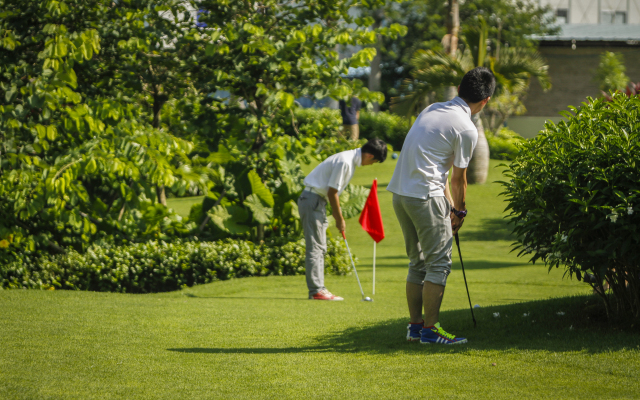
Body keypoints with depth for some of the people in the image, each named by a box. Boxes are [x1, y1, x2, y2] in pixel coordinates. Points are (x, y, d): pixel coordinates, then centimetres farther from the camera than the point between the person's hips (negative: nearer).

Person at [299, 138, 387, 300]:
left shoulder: (351, 160, 11)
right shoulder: (344, 162, -20)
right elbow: (332, 192, -18)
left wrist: (338, 216, 14)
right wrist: (339, 219, -8)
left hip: (318, 201, 10)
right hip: (313, 200, -10)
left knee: (319, 248, 10)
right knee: (315, 247, -10)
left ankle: (318, 289, 12)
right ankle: (316, 290, -10)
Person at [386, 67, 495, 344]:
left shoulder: (432, 110, 15)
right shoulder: (466, 129, -10)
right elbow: (458, 178, 0)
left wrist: (451, 205, 22)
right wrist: (460, 211, 16)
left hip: (400, 193, 8)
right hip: (426, 196, -8)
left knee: (418, 262, 16)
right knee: (439, 262, 0)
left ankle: (415, 326, 20)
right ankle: (430, 329, 0)